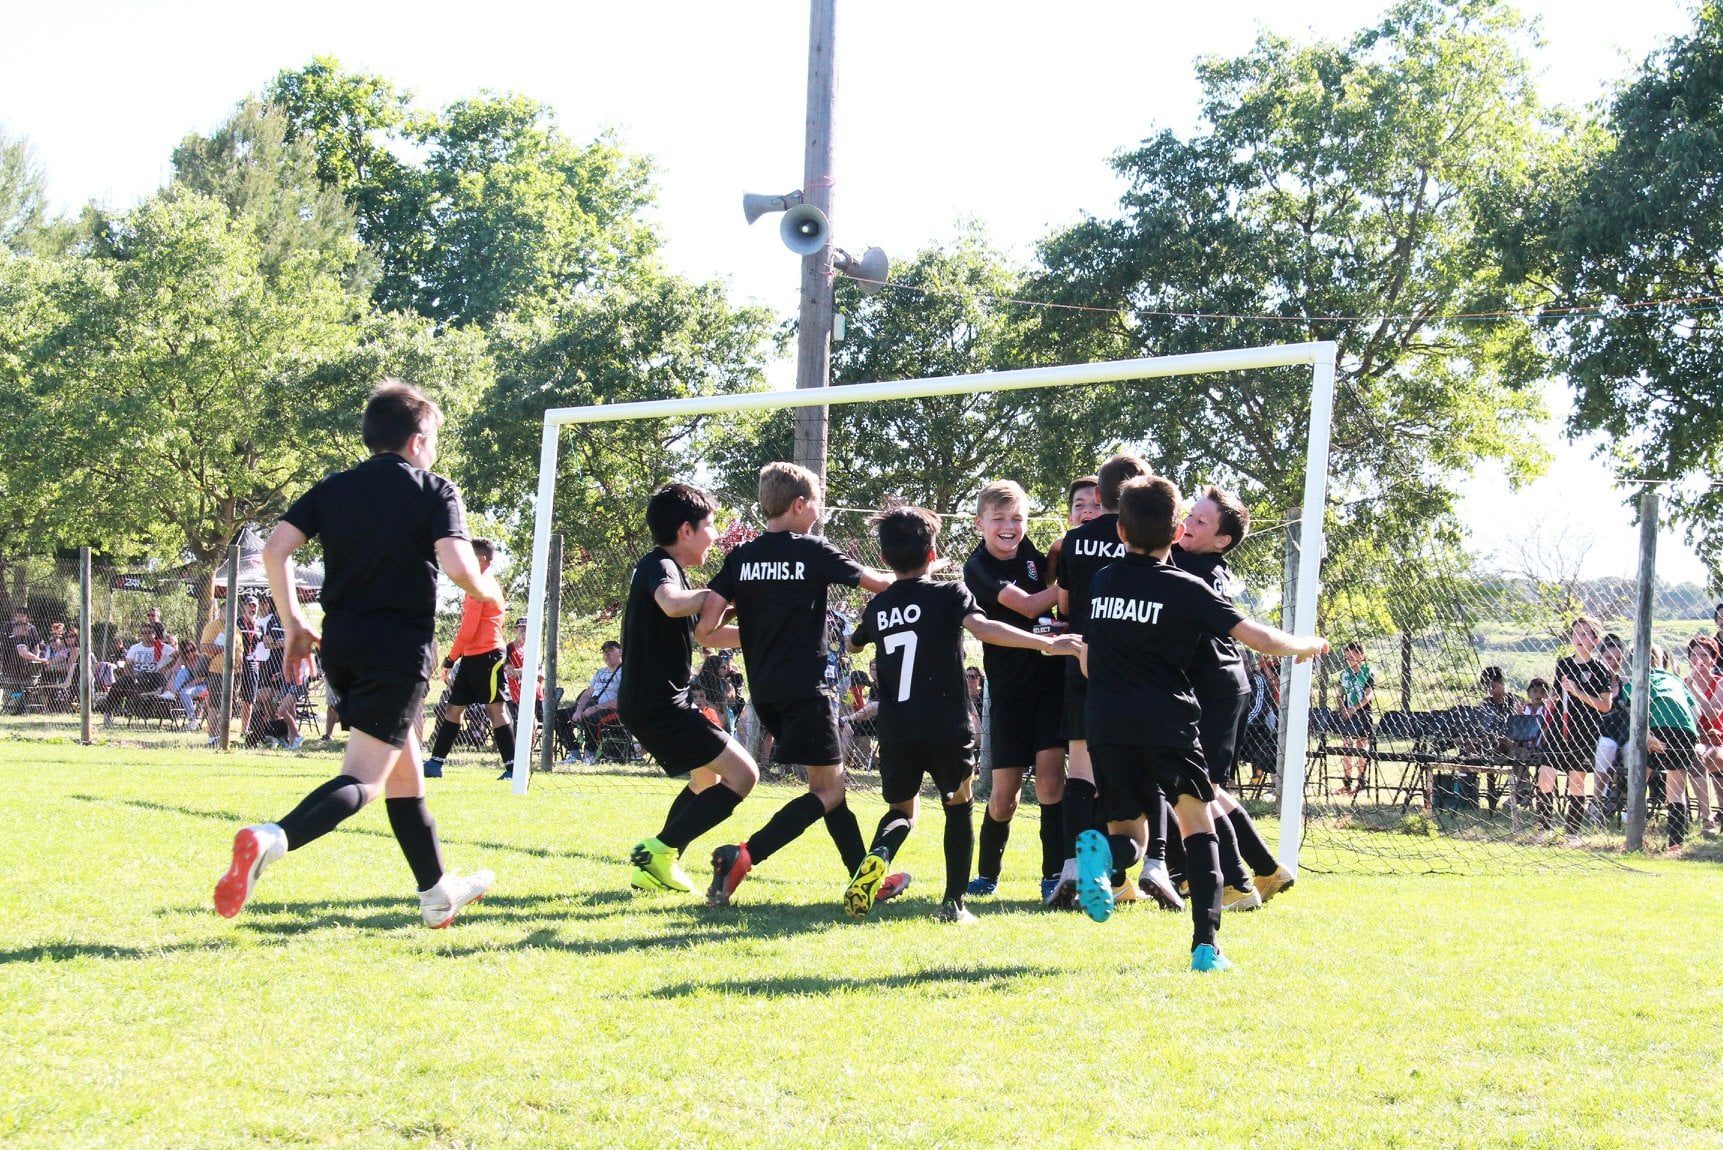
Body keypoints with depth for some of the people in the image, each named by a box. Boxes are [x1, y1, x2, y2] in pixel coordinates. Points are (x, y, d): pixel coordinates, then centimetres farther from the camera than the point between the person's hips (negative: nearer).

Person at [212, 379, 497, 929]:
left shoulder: (334, 488, 12)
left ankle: (438, 892, 29)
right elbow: (458, 567, -16)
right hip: (400, 649, -6)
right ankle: (271, 838, -37)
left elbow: (275, 548, 1)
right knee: (362, 781, -11)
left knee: (404, 774, 20)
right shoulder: (435, 491, -2)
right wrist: (488, 591, 6)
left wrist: (294, 622, 9)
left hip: (342, 648, 6)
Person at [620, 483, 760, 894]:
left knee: (707, 778, 26)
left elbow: (701, 630, 28)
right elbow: (672, 604, -38)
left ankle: (654, 868, 20)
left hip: (646, 702, 11)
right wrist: (715, 595, -22)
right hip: (660, 703, -11)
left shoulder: (658, 566, 18)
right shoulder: (660, 566, -13)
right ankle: (659, 851, -13)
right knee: (742, 774, -12)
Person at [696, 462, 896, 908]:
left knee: (830, 781, 17)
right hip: (804, 687, -6)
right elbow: (879, 582, 5)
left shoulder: (741, 558, 4)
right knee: (829, 791, -2)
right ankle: (744, 856, -18)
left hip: (763, 690, 6)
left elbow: (705, 630, -3)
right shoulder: (812, 552, -6)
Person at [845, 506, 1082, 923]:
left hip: (895, 731, 3)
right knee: (959, 806, 18)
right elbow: (983, 628, -22)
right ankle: (954, 901, 8)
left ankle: (879, 855, -17)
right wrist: (1046, 643, -24)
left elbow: (853, 644, 31)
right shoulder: (948, 594, -4)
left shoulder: (877, 607, 10)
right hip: (946, 727, -3)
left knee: (901, 811, 18)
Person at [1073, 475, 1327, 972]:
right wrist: (1308, 646, 18)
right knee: (1197, 824, 13)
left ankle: (1103, 851, -26)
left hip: (1104, 725, 3)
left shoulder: (1100, 582, 13)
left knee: (1126, 831, 14)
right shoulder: (1184, 589, -1)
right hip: (1167, 723, -3)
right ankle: (1205, 945, 0)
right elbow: (1260, 639, -1)